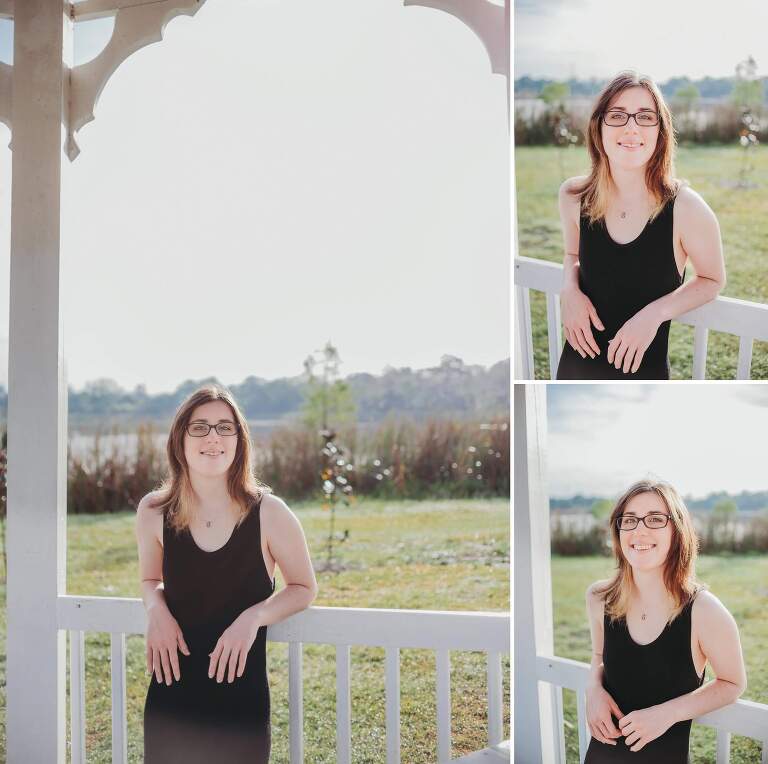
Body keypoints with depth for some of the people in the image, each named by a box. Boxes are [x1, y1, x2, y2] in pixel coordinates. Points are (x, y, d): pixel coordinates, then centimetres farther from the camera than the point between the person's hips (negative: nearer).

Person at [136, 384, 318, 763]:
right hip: (170, 699, 2)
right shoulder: (154, 512, -2)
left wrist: (253, 617, -14)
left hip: (242, 703, -2)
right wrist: (157, 611, -7)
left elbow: (303, 587, 4)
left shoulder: (268, 512, -9)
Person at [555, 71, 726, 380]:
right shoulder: (573, 197, -8)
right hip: (577, 363, 3)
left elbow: (712, 280, -2)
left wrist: (654, 313, -18)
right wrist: (570, 290, -8)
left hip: (643, 369, -3)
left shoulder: (686, 208, -18)